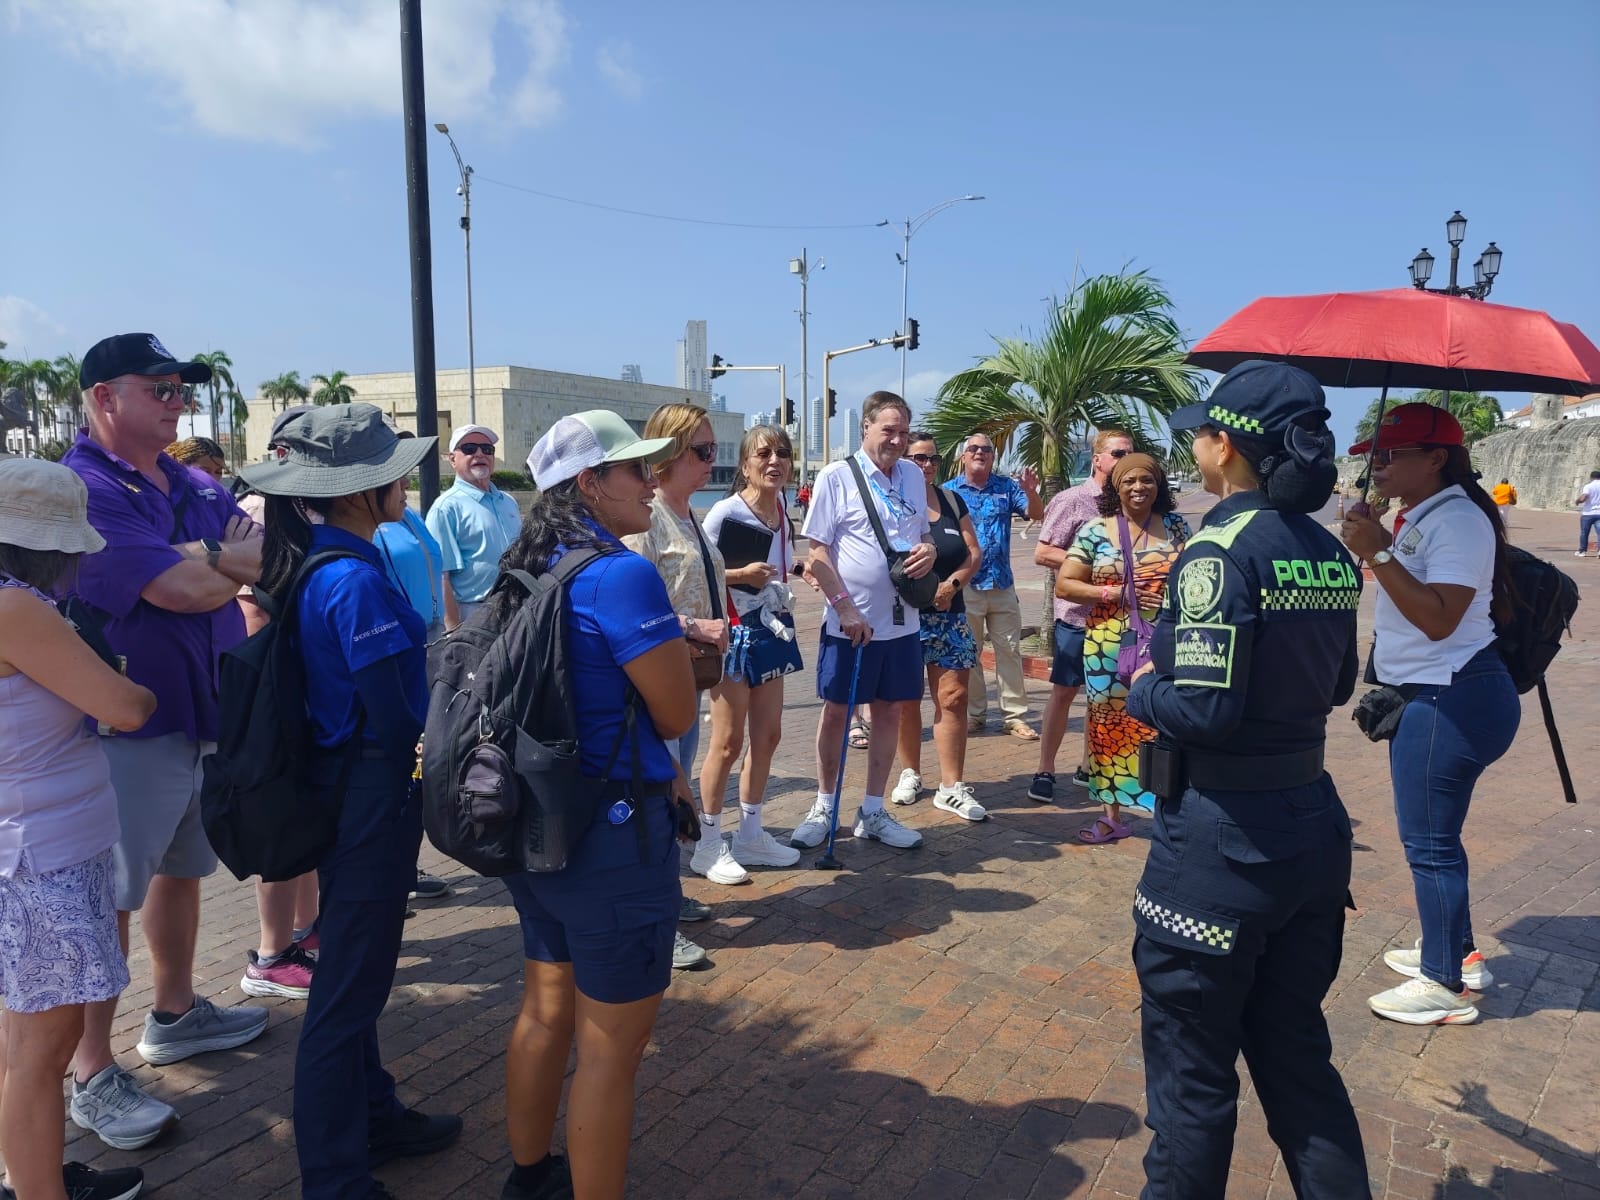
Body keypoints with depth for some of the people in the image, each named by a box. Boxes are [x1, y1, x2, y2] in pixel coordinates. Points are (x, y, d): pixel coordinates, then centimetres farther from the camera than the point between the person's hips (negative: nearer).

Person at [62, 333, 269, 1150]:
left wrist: (206, 557, -21)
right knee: (108, 897, 4)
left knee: (180, 869, 21)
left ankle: (174, 1016, 39)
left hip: (206, 715, 8)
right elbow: (181, 588, -25)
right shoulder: (81, 491, -16)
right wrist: (238, 557, -7)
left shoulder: (194, 487, 9)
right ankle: (91, 1077, 19)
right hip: (126, 726, -8)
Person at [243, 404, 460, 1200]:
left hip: (337, 781, 10)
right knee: (350, 982, 4)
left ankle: (372, 1117, 41)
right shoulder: (357, 580, -23)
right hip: (373, 791, -10)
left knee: (353, 963, 22)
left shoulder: (313, 565, 5)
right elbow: (394, 716, -20)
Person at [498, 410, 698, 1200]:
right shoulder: (621, 574, -22)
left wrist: (655, 769, 8)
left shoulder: (529, 571, 6)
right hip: (610, 832, -9)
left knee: (547, 1010, 25)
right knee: (610, 1048, 7)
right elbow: (679, 713, -15)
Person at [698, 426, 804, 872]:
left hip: (771, 630, 8)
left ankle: (750, 834, 27)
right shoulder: (726, 512, -17)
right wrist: (741, 575, -25)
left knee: (768, 735, 13)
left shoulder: (782, 509, 5)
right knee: (728, 742, 0)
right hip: (735, 633, -7)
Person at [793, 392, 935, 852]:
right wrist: (847, 609, -16)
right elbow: (818, 552, -10)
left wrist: (929, 550, -5)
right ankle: (823, 807, 23)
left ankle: (872, 812, 23)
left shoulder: (914, 476, 8)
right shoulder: (836, 477, -8)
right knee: (836, 712, 6)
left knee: (889, 711, 10)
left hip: (902, 621, 5)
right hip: (849, 622, -5)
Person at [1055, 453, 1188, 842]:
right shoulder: (1096, 531, 1)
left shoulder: (1175, 526, 6)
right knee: (1110, 726, 8)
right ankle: (1112, 814, 22)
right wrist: (1116, 594, -13)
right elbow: (1064, 585, -2)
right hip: (1109, 648, 0)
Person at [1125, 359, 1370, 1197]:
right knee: (1296, 1053, 23)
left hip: (1223, 838, -7)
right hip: (1313, 824, 8)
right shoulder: (1331, 555, 5)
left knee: (1193, 1069, 11)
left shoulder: (1222, 549, -18)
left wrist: (1142, 685, -5)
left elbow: (1202, 710, -24)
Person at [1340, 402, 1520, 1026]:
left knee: (1429, 843, -1)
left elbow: (1438, 618, -27)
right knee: (1432, 836, 20)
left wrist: (1379, 554, -28)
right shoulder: (1417, 516, 12)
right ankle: (1458, 952, 36)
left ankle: (1447, 986, 12)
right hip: (1427, 695, 10)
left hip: (1452, 700, -10)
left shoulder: (1458, 520, -17)